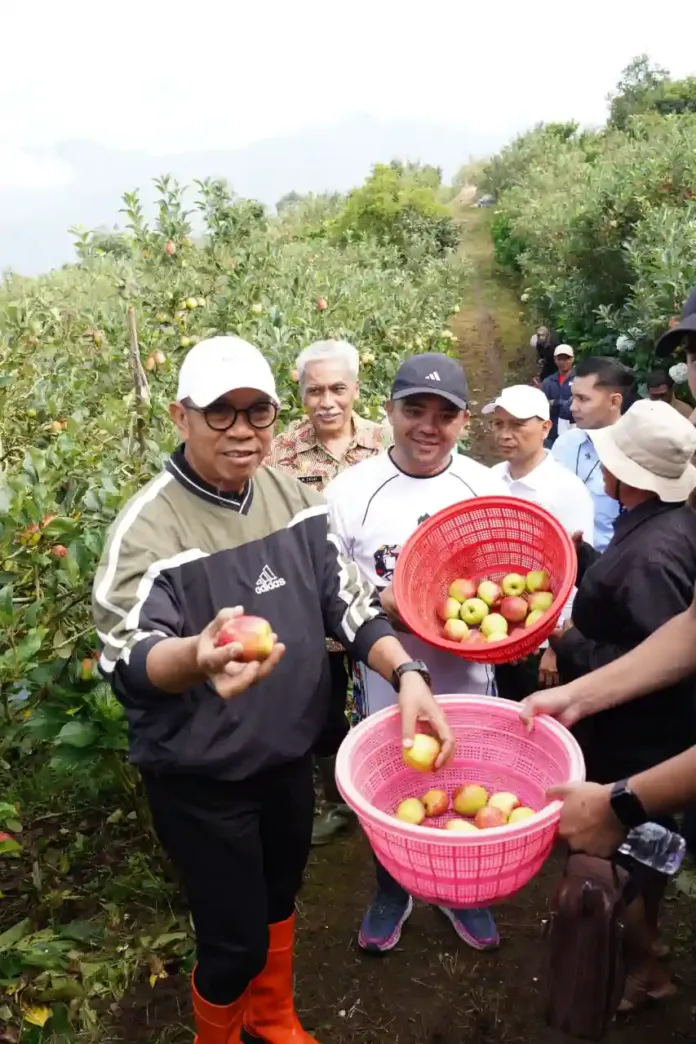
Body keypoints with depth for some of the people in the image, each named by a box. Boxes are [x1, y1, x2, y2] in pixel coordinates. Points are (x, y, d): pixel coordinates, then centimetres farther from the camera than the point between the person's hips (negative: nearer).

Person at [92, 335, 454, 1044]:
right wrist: (196, 656, -54)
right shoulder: (147, 526, -22)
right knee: (235, 938, 9)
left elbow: (348, 600, -2)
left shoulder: (294, 497, -5)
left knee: (281, 897, 26)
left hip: (290, 754, 6)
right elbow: (128, 661, -31)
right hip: (198, 778, -5)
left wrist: (407, 674, -18)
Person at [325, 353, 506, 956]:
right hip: (385, 683, -1)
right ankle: (391, 893, 48)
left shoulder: (486, 487, -5)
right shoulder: (351, 491, -11)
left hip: (467, 680, 2)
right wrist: (379, 605, -23)